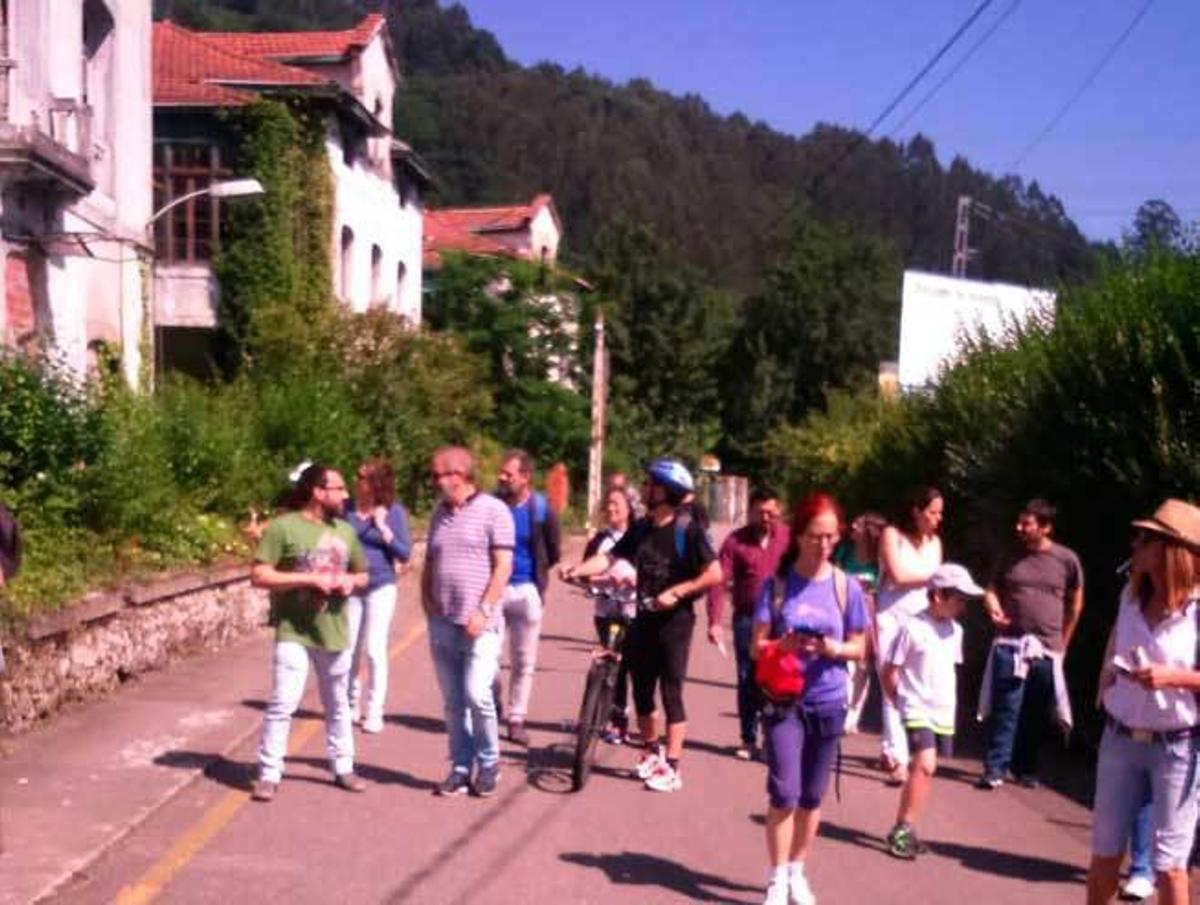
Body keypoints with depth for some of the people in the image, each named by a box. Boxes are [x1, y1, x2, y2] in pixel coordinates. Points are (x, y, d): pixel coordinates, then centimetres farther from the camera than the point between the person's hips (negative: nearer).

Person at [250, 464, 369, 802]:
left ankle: (343, 768, 28)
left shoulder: (345, 531, 9)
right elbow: (259, 576, -15)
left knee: (337, 705, 15)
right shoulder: (283, 527, -10)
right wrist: (309, 578, -20)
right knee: (282, 704, -7)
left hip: (335, 632, 5)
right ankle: (269, 774, 5)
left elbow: (362, 574, 21)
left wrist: (350, 581, -4)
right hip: (294, 633, -5)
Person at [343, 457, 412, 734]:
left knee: (374, 650, -4)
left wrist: (383, 529, -19)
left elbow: (405, 554, -9)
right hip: (351, 587, 3)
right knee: (350, 650, 11)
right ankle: (352, 705, 29)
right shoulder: (348, 509, -2)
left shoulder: (394, 512, -7)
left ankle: (374, 713, 8)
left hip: (381, 587, -3)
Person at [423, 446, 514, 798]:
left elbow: (503, 566, -10)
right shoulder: (439, 514, 14)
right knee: (453, 701, 8)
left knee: (476, 695, -12)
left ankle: (489, 764, 8)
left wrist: (484, 611, -16)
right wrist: (426, 597, 4)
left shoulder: (493, 510, -5)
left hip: (480, 624, -6)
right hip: (442, 623, 6)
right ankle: (461, 768, 18)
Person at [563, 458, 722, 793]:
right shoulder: (640, 528, 5)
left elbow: (714, 574, -15)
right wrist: (577, 569, -18)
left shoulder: (687, 529, -12)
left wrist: (677, 592, -20)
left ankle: (672, 767, 2)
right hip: (643, 619, 6)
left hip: (674, 621, -6)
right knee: (641, 690, 13)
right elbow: (610, 557, -2)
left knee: (671, 693, -3)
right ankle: (652, 752, 32)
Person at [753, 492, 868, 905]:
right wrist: (784, 645, -25)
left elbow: (858, 648, 4)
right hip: (783, 701, -2)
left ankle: (797, 871, 28)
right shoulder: (778, 583, -6)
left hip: (828, 703, 2)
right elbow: (757, 646, -4)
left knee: (812, 797, 11)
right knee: (784, 794, -7)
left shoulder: (846, 586, -2)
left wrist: (836, 649, -17)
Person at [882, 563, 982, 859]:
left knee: (921, 769, 9)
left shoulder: (955, 631, 6)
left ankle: (902, 829, 19)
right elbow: (890, 672, -7)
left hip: (944, 714, 6)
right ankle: (904, 830, -9)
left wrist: (948, 703, 13)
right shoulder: (912, 628, -13)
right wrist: (902, 703, 1)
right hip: (917, 711, -6)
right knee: (925, 766, -18)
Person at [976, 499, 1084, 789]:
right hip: (1010, 644, 0)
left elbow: (1075, 604, 10)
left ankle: (1025, 768, 21)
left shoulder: (1067, 559, 0)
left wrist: (1062, 642, 11)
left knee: (1035, 715, 8)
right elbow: (993, 589, 12)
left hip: (1047, 649, 0)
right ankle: (995, 769, -2)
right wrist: (993, 605, -11)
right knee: (1005, 710, -5)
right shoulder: (1011, 557, 6)